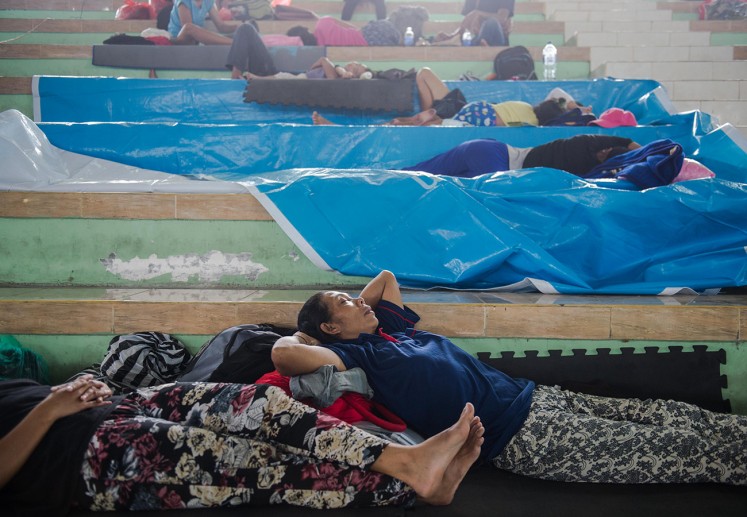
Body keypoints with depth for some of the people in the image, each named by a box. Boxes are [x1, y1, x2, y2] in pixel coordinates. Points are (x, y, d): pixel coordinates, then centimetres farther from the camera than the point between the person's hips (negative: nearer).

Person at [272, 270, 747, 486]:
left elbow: (387, 277, 36)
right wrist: (299, 336, -2)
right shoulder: (360, 354, -7)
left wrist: (352, 310, 22)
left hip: (535, 397, 9)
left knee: (676, 418, 4)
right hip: (524, 437, -9)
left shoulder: (392, 326, 18)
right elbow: (282, 353, -22)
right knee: (670, 449, -9)